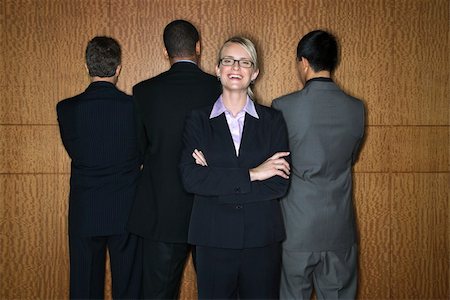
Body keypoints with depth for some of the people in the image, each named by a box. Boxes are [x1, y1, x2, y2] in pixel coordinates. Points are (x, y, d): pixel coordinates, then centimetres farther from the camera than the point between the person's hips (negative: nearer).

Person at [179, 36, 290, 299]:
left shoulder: (273, 120, 4)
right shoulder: (198, 120, 3)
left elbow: (281, 184, -7)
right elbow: (190, 178, -11)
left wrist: (216, 182, -12)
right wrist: (251, 174, -16)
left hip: (263, 238, 1)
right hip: (213, 238, 0)